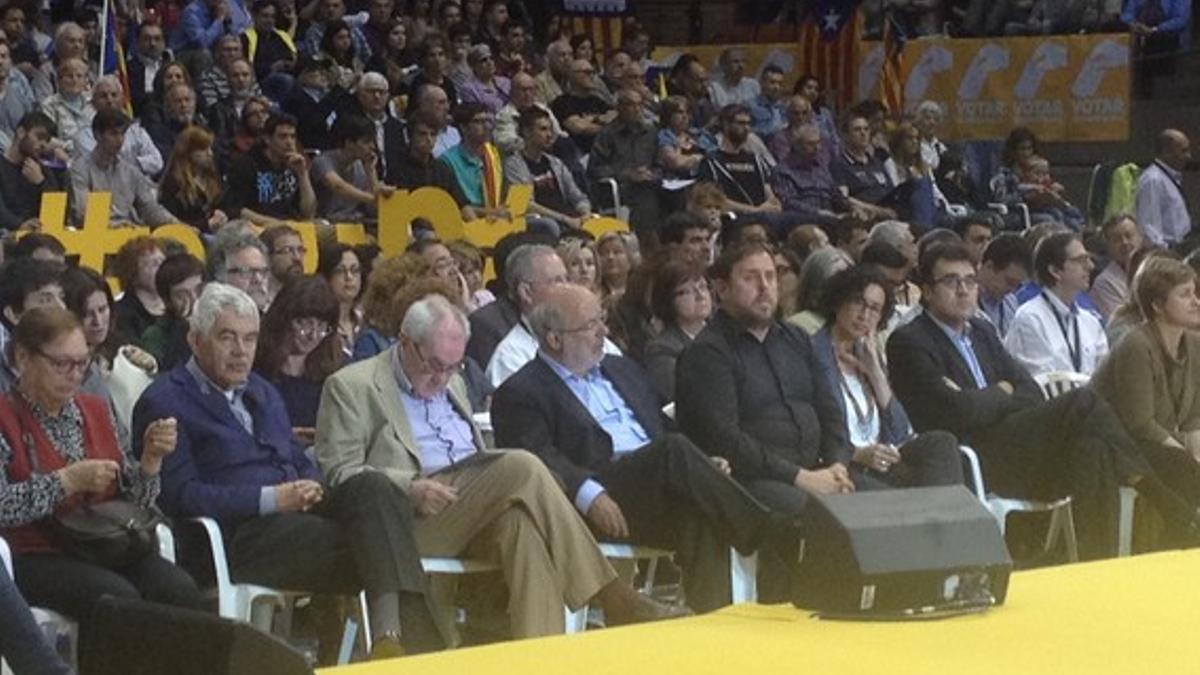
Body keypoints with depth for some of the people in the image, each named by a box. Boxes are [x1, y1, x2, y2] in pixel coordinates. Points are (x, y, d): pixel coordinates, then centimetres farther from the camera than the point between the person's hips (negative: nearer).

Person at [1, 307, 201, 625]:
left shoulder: (96, 410, 17)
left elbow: (134, 501, 16)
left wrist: (152, 457, -2)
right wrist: (69, 480, -19)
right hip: (36, 558, -5)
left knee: (180, 589, -24)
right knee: (120, 598, -32)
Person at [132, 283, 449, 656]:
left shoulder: (262, 392, 27)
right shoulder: (164, 404, 1)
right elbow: (180, 495, -10)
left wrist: (312, 489, 0)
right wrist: (270, 499, -16)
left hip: (296, 512, 7)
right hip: (239, 536, -7)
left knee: (371, 485, -26)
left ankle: (392, 632, -43)